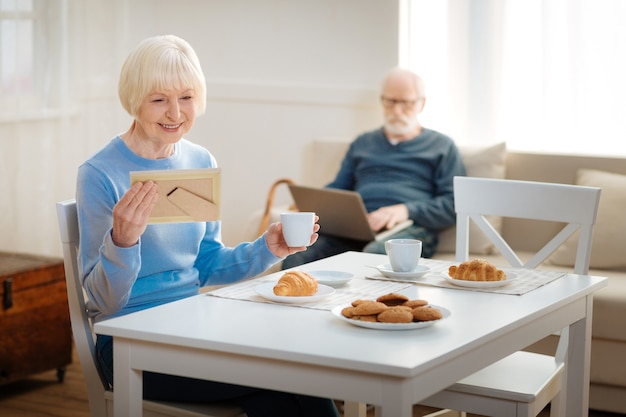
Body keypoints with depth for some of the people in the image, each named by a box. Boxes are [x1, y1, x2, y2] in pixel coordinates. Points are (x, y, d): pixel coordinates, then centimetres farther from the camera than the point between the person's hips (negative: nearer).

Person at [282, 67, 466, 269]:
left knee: (375, 253, -41)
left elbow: (453, 205, 6)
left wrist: (406, 210, -11)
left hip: (409, 229, -3)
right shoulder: (363, 143, 32)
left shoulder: (441, 146, 18)